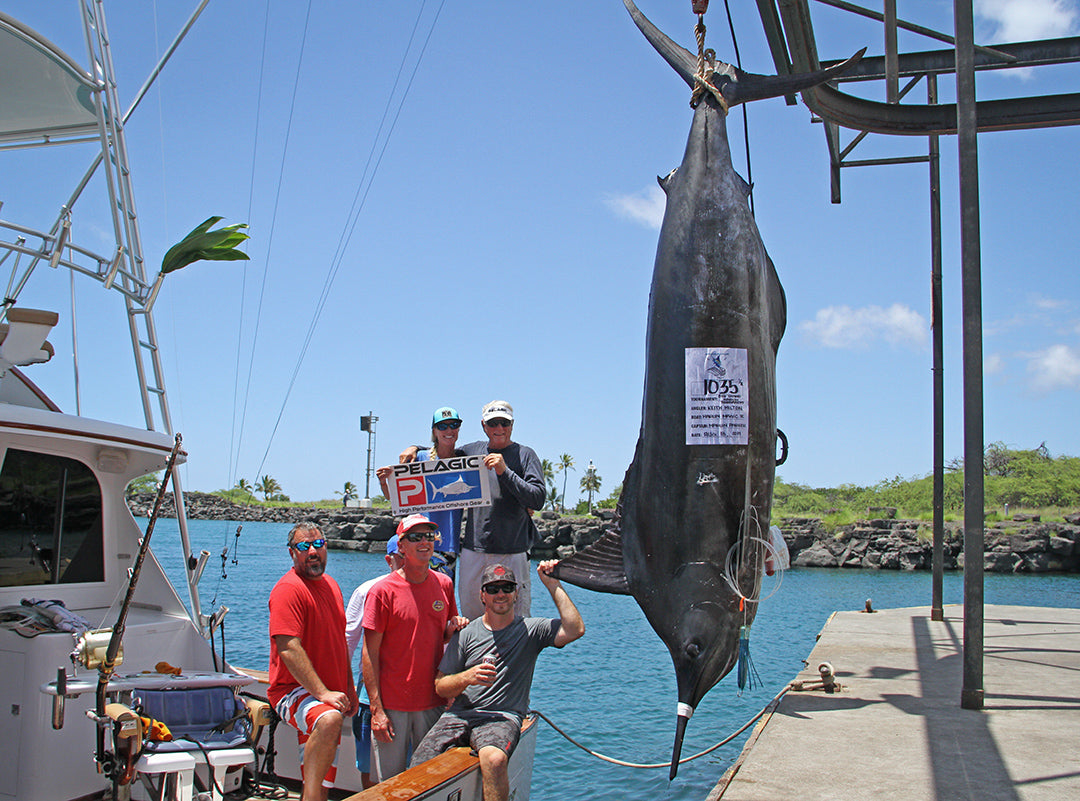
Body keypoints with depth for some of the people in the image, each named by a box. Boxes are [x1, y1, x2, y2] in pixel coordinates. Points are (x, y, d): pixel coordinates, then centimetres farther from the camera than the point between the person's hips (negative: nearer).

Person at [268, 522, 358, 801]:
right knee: (329, 720, -39)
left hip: (331, 697, 8)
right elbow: (289, 649, -23)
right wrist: (322, 693, -26)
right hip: (295, 691, -8)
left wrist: (349, 688, 16)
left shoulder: (331, 584, 13)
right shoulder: (288, 589, -14)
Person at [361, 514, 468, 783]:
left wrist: (453, 629, -6)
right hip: (392, 705, -4)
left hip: (433, 702, 4)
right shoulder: (383, 591, -10)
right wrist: (376, 709, -13)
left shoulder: (444, 584, 4)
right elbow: (370, 653, -9)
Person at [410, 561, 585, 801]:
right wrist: (467, 678, -12)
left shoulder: (531, 630, 8)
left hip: (503, 718, -2)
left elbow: (575, 629, -10)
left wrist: (553, 585, -7)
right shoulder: (465, 634, 11)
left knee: (494, 758, -36)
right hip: (459, 715, 3)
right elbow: (441, 686, 9)